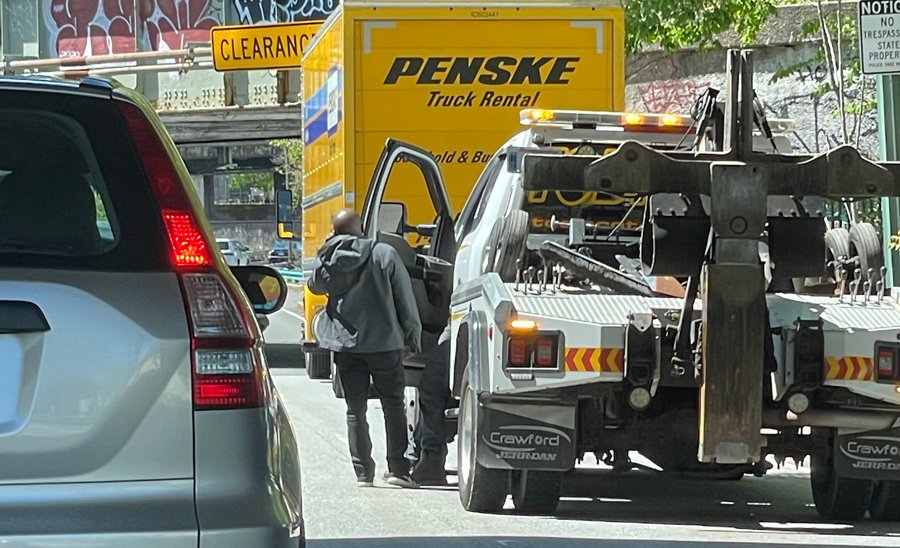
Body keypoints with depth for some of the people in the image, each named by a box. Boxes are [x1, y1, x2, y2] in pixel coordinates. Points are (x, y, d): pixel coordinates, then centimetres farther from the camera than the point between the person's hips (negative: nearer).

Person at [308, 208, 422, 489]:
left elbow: (315, 286, 18)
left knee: (355, 410, 9)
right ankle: (397, 468, 1)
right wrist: (413, 335, 4)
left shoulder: (326, 260, -2)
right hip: (383, 341, -2)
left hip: (345, 343, 2)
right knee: (394, 406, 7)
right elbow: (405, 298, -5)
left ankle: (363, 472, 6)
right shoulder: (384, 254, -8)